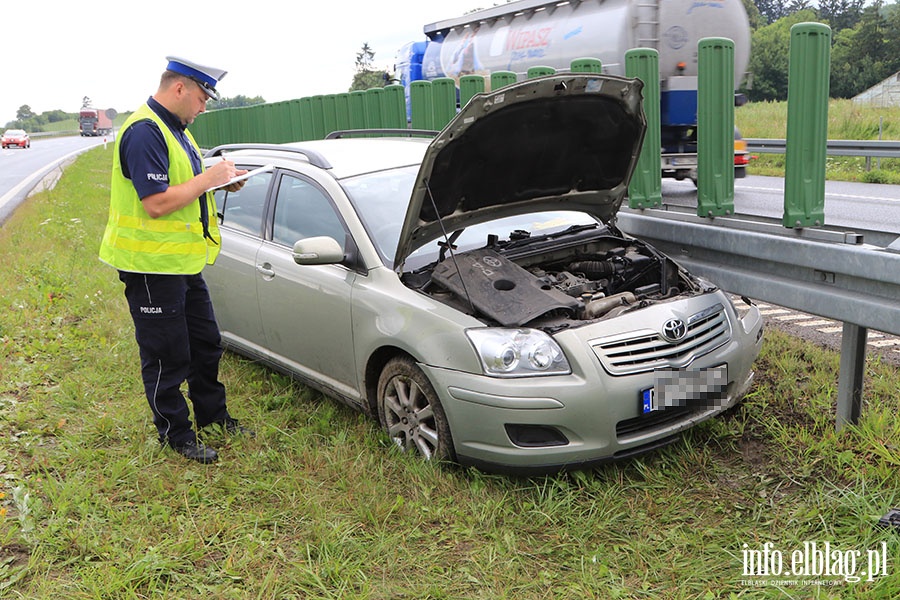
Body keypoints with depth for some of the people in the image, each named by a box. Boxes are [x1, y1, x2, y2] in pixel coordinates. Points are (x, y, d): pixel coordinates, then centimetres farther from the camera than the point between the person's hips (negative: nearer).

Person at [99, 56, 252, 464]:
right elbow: (156, 203, -28)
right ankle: (176, 434, 19)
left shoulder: (175, 128, 12)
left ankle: (213, 414, 36)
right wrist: (208, 178, -20)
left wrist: (220, 181, 4)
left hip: (184, 262, 10)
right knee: (168, 357, 4)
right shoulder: (144, 132, -21)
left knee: (205, 342, 20)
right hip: (152, 265, -10)